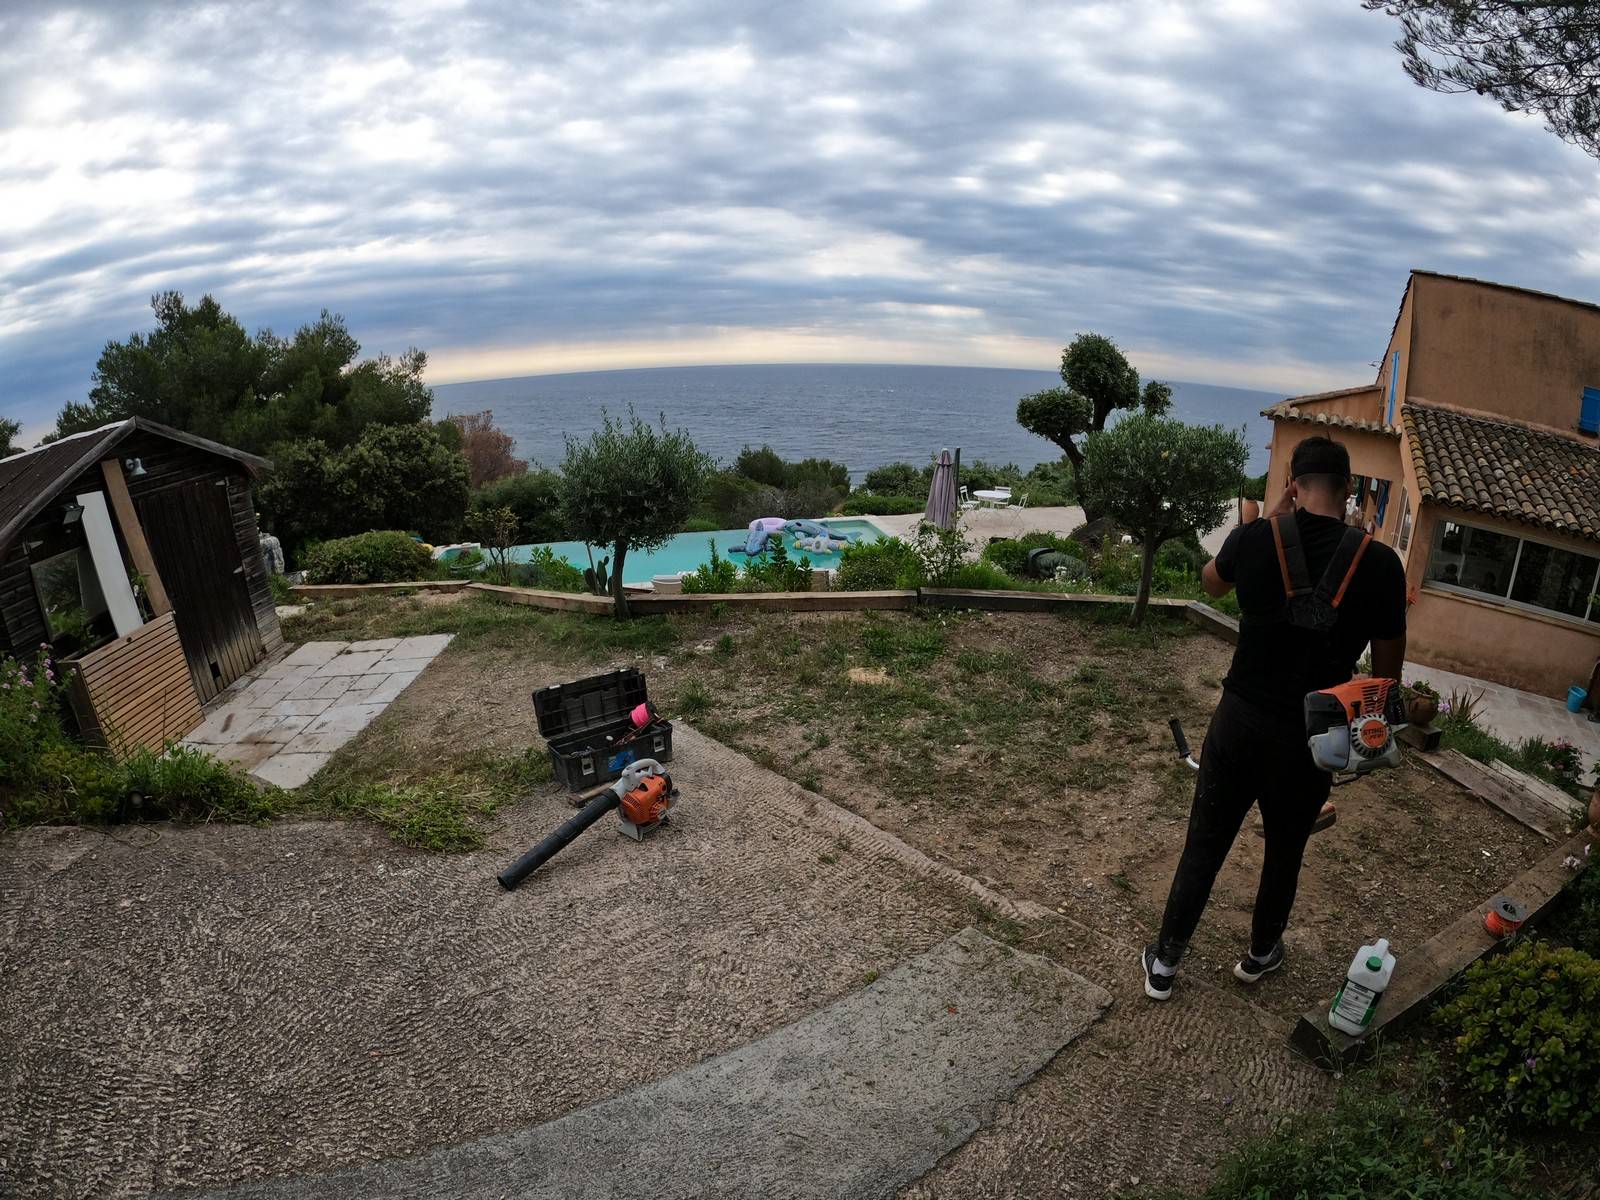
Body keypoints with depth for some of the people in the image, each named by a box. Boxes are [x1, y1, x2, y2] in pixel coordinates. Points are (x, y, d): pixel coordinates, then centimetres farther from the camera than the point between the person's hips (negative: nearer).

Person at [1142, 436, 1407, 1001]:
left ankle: (1165, 963, 26)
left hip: (1239, 721, 1)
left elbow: (1211, 581, 14)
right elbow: (1387, 668, -4)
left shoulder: (1253, 539, -11)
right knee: (1285, 853, 22)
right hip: (1308, 738, 0)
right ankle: (1260, 954, 44)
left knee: (1203, 846, 14)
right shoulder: (1379, 563, -14)